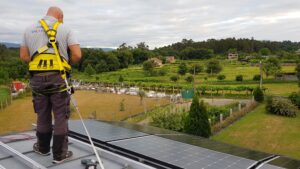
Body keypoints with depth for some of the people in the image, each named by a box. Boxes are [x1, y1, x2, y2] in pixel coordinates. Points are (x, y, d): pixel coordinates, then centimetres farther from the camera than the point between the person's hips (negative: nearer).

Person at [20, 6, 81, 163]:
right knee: (60, 116, 4)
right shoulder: (65, 29, 2)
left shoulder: (29, 29, 12)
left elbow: (23, 56, 10)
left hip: (37, 77, 4)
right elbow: (77, 54, -7)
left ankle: (43, 147, 32)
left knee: (42, 114, 16)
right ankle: (59, 153, 10)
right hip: (57, 77, -3)